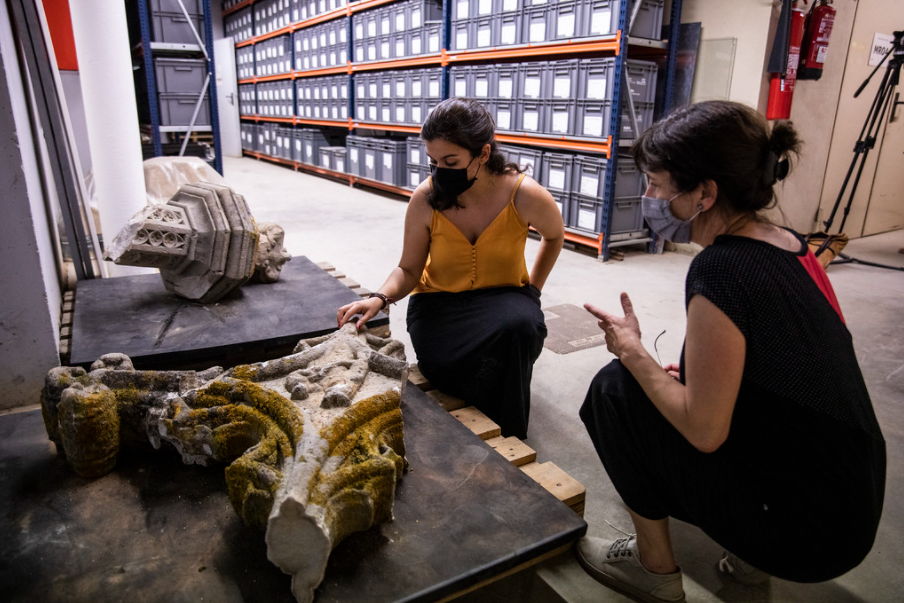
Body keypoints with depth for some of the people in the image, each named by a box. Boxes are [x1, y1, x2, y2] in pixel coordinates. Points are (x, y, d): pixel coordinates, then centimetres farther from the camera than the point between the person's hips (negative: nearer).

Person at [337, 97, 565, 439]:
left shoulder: (525, 195, -17)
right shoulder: (426, 199, -14)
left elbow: (554, 235, 7)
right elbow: (408, 271, -6)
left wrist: (533, 288, 3)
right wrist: (380, 298, -25)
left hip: (502, 296, 0)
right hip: (439, 301, 1)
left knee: (518, 326, -36)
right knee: (443, 365, -31)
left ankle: (507, 438, -9)